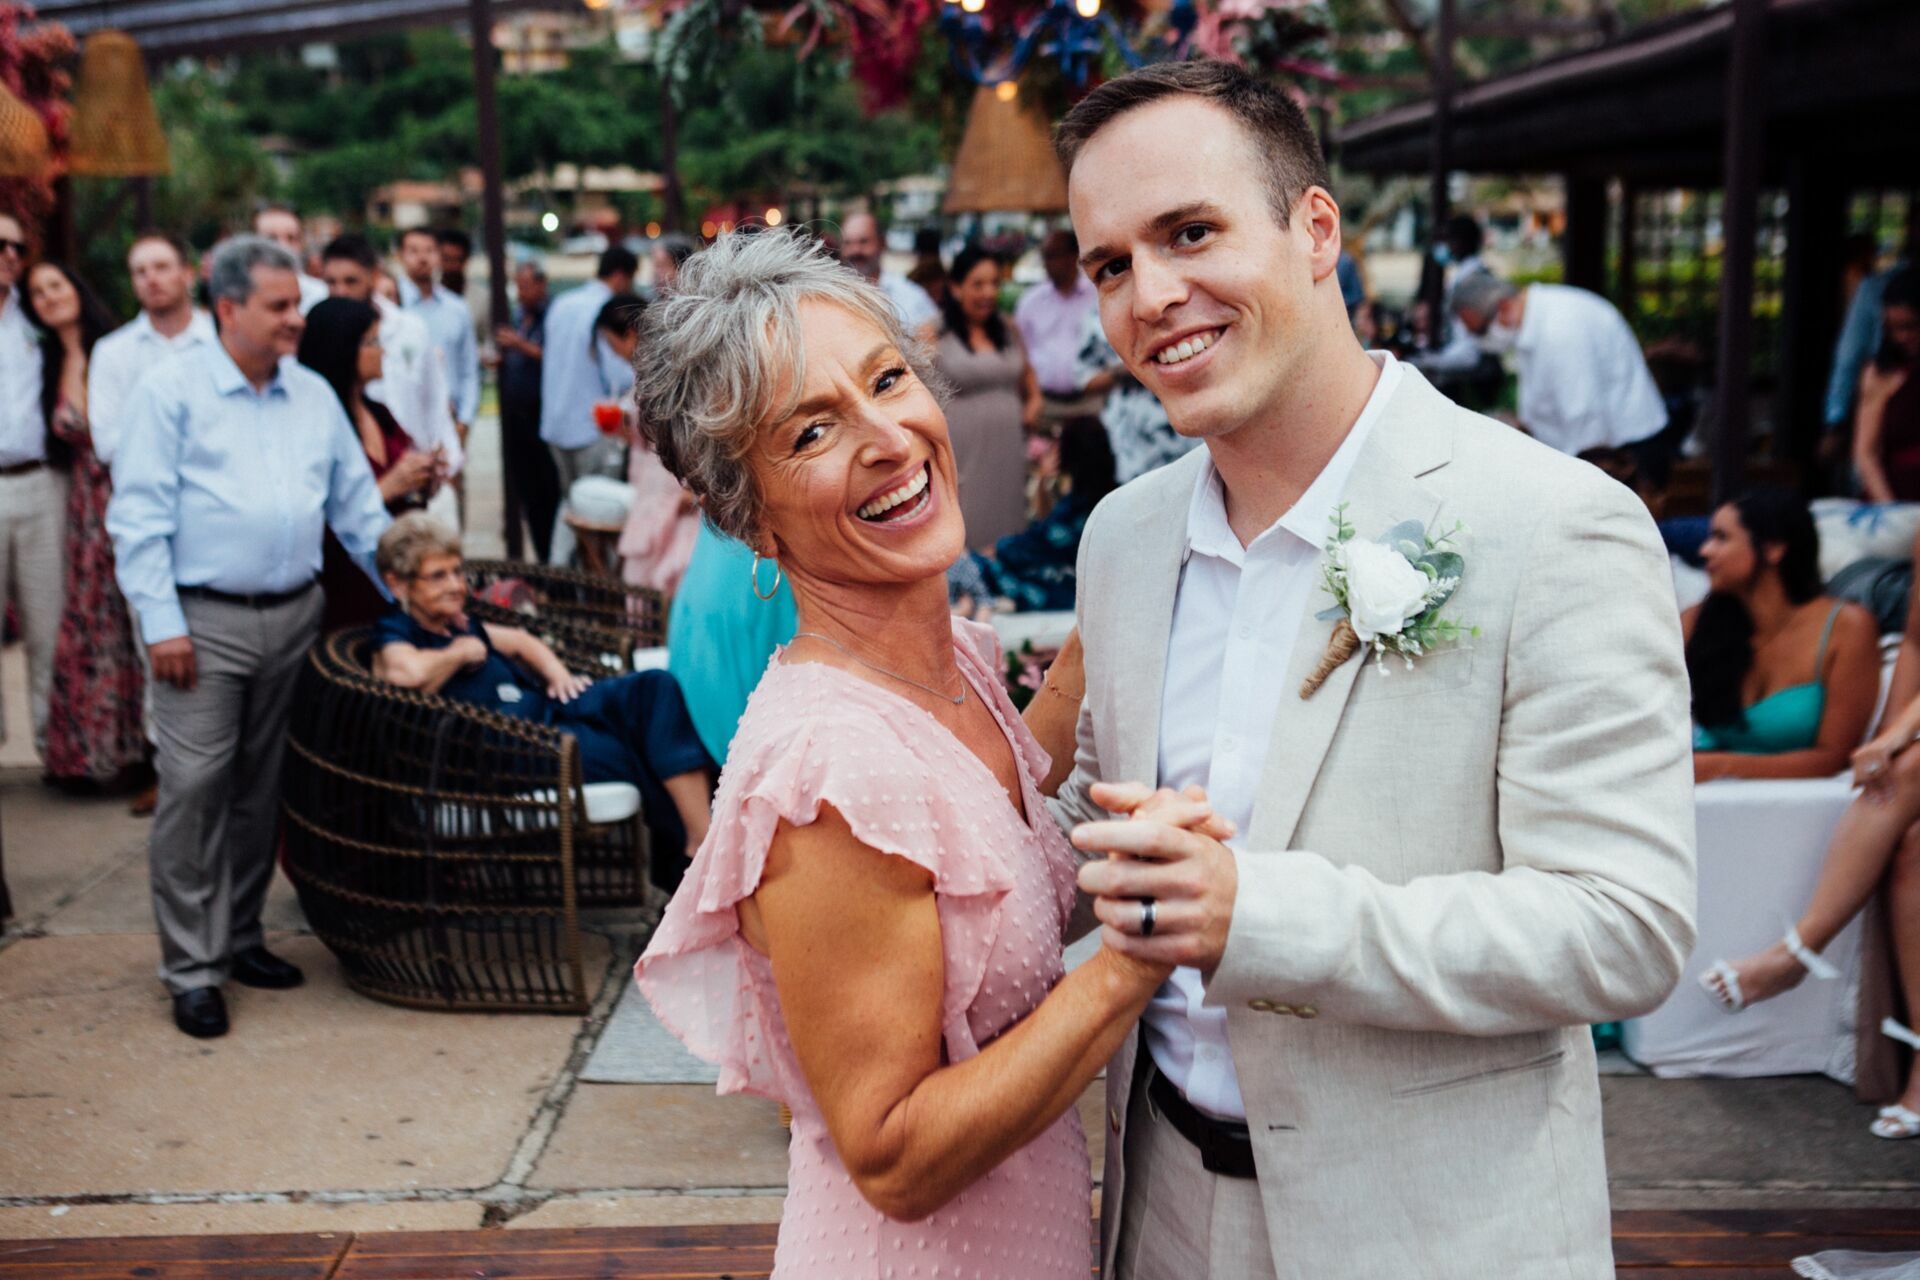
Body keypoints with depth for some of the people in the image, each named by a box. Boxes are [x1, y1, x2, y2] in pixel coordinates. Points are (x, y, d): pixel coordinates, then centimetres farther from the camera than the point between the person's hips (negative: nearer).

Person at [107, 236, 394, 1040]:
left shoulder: (315, 396, 13)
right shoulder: (171, 391, -3)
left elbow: (357, 506, 17)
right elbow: (139, 515, -7)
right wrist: (161, 622, -14)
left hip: (294, 616, 5)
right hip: (204, 623, -5)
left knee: (262, 787, 12)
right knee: (194, 788, -7)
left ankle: (240, 937, 24)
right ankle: (191, 967, 1)